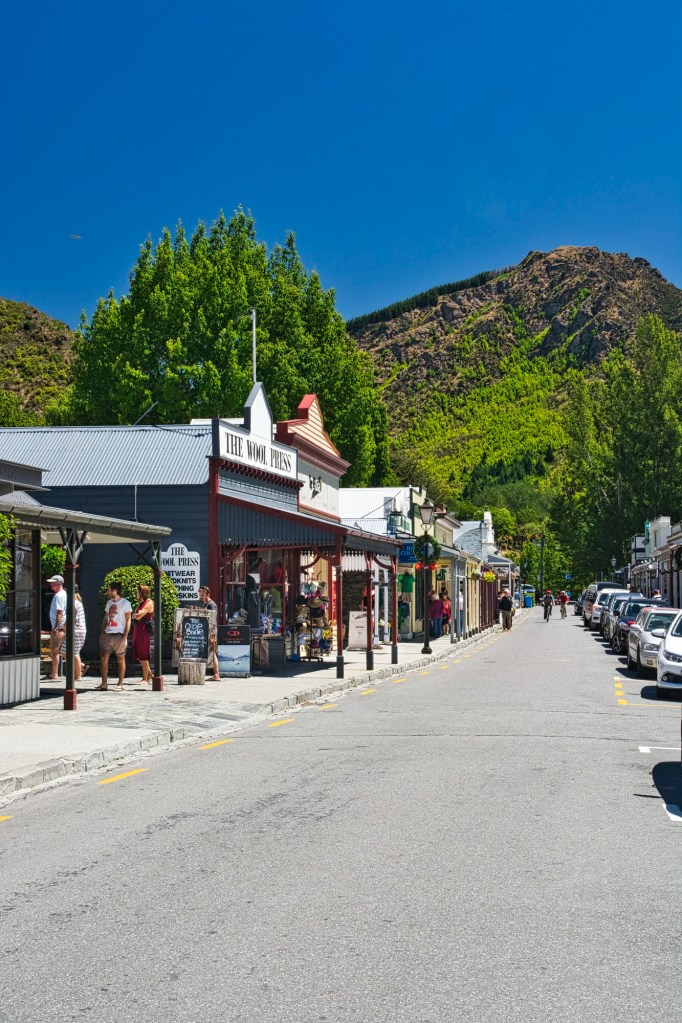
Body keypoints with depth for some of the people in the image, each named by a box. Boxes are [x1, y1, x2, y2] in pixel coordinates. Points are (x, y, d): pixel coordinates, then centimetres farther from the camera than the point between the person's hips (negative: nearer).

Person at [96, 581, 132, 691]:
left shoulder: (125, 603, -4)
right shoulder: (109, 603, 15)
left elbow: (128, 620, -7)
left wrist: (125, 636, -13)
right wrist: (101, 632, 11)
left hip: (119, 635, -6)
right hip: (107, 634, 6)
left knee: (120, 659, 1)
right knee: (103, 658, 1)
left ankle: (120, 685, 6)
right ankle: (104, 684, 8)